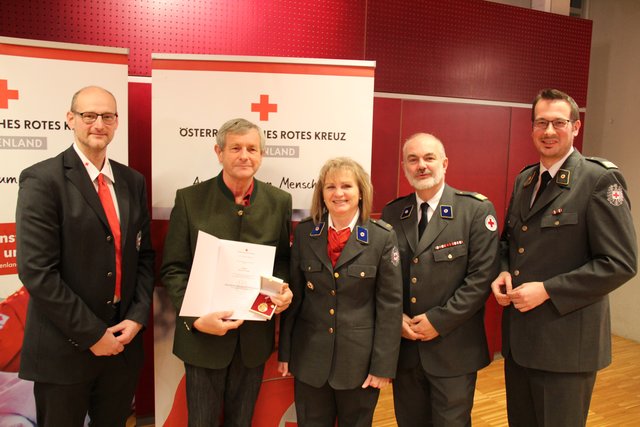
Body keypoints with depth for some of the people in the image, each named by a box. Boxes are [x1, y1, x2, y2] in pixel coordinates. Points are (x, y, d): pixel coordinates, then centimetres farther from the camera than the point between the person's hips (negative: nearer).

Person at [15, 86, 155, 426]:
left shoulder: (132, 181, 7)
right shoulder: (42, 179, -11)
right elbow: (36, 271, -16)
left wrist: (137, 317, -4)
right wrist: (91, 333, -15)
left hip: (123, 340, 5)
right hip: (64, 347, -5)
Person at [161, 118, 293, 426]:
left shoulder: (279, 201, -1)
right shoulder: (189, 199, -8)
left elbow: (284, 260, 7)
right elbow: (173, 269, -7)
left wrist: (284, 289, -13)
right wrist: (195, 318, -20)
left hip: (255, 335, 2)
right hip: (203, 334, -2)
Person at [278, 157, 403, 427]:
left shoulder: (383, 237, -9)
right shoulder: (304, 233, -2)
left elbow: (390, 305, -8)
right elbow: (293, 295, 3)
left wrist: (383, 365, -8)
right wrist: (285, 351, 4)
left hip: (359, 359, -2)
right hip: (309, 357, 2)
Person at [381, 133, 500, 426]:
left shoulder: (477, 210, -8)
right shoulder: (392, 213, 4)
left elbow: (482, 276, -13)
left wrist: (439, 320, -15)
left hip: (453, 349, -3)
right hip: (403, 346, 4)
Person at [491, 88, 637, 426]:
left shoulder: (600, 180, -11)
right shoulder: (524, 180, 10)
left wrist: (547, 290, -19)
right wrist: (503, 272, -2)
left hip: (566, 342, -6)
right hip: (517, 336, 7)